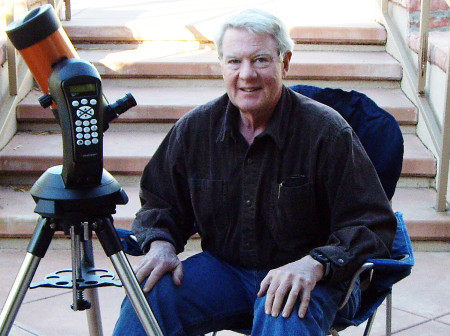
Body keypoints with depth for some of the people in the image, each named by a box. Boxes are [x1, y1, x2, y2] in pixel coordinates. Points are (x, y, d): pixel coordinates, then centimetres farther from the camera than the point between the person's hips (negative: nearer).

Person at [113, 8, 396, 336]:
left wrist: (315, 264, -30)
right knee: (148, 293, -22)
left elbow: (374, 224, -13)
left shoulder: (326, 131, -13)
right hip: (223, 268, 4)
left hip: (307, 278, -3)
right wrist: (161, 244, -8)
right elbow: (159, 202, 14)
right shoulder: (194, 128, 0)